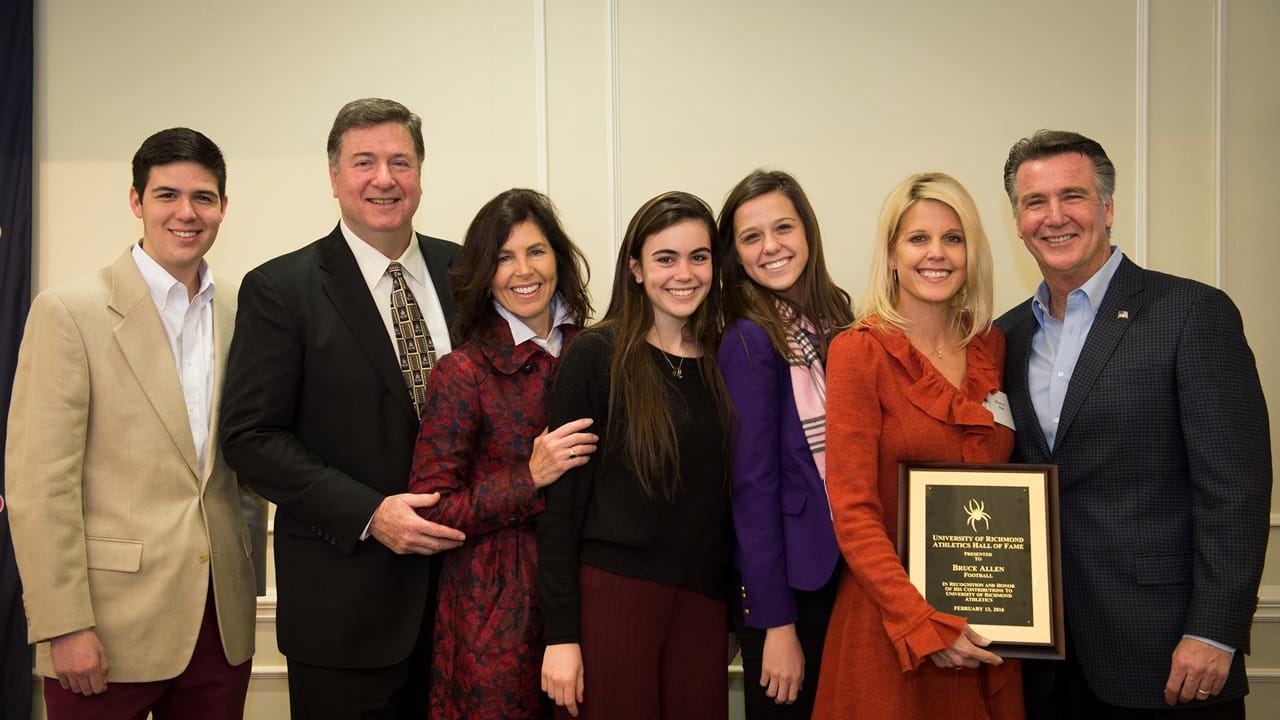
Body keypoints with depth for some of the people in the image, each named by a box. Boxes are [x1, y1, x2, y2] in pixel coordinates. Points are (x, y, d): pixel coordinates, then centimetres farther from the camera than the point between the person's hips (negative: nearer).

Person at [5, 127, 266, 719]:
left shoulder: (239, 315, 8)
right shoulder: (69, 311, -7)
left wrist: (250, 578, 11)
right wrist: (64, 625, -13)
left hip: (223, 623, 4)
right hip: (110, 627, -4)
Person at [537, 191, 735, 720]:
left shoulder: (723, 362, 7)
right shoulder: (595, 355, -5)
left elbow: (726, 496, 13)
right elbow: (562, 498, -7)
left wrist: (736, 612, 11)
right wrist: (560, 633, -10)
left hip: (702, 599, 4)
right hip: (609, 591, -4)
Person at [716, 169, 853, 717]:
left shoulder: (834, 318, 4)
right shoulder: (749, 340, -15)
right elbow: (753, 486, -17)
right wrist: (777, 623, -17)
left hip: (846, 566, 7)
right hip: (787, 575, -7)